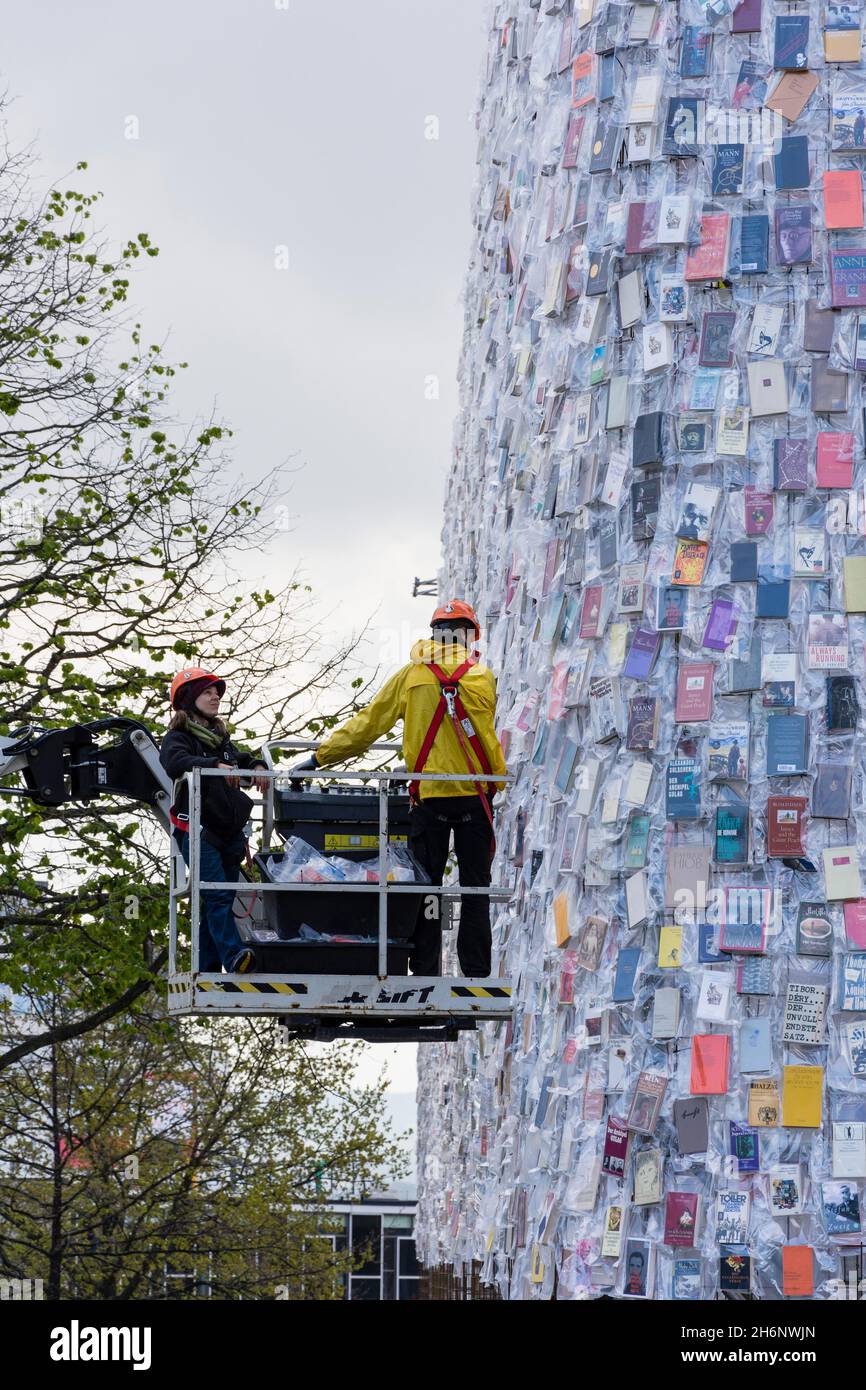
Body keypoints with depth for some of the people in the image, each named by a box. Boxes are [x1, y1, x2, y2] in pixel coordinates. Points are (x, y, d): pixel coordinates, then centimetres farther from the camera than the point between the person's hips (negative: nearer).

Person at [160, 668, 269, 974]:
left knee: (220, 899, 5)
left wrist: (255, 766, 3)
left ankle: (206, 967, 8)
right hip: (198, 830, -8)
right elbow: (174, 762, -22)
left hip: (229, 832, 8)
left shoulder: (220, 737, 23)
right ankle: (234, 958, -32)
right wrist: (214, 765, -33)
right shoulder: (179, 737, -2)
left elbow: (241, 759, 27)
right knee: (216, 894, -20)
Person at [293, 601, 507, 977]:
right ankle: (476, 974, 2)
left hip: (429, 794, 0)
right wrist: (497, 783, 26)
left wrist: (320, 757, 9)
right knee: (475, 888, 5)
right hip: (475, 792, 0)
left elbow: (368, 724, 3)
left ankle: (425, 973, 0)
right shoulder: (483, 677, 2)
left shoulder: (410, 675, 3)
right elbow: (485, 737, 11)